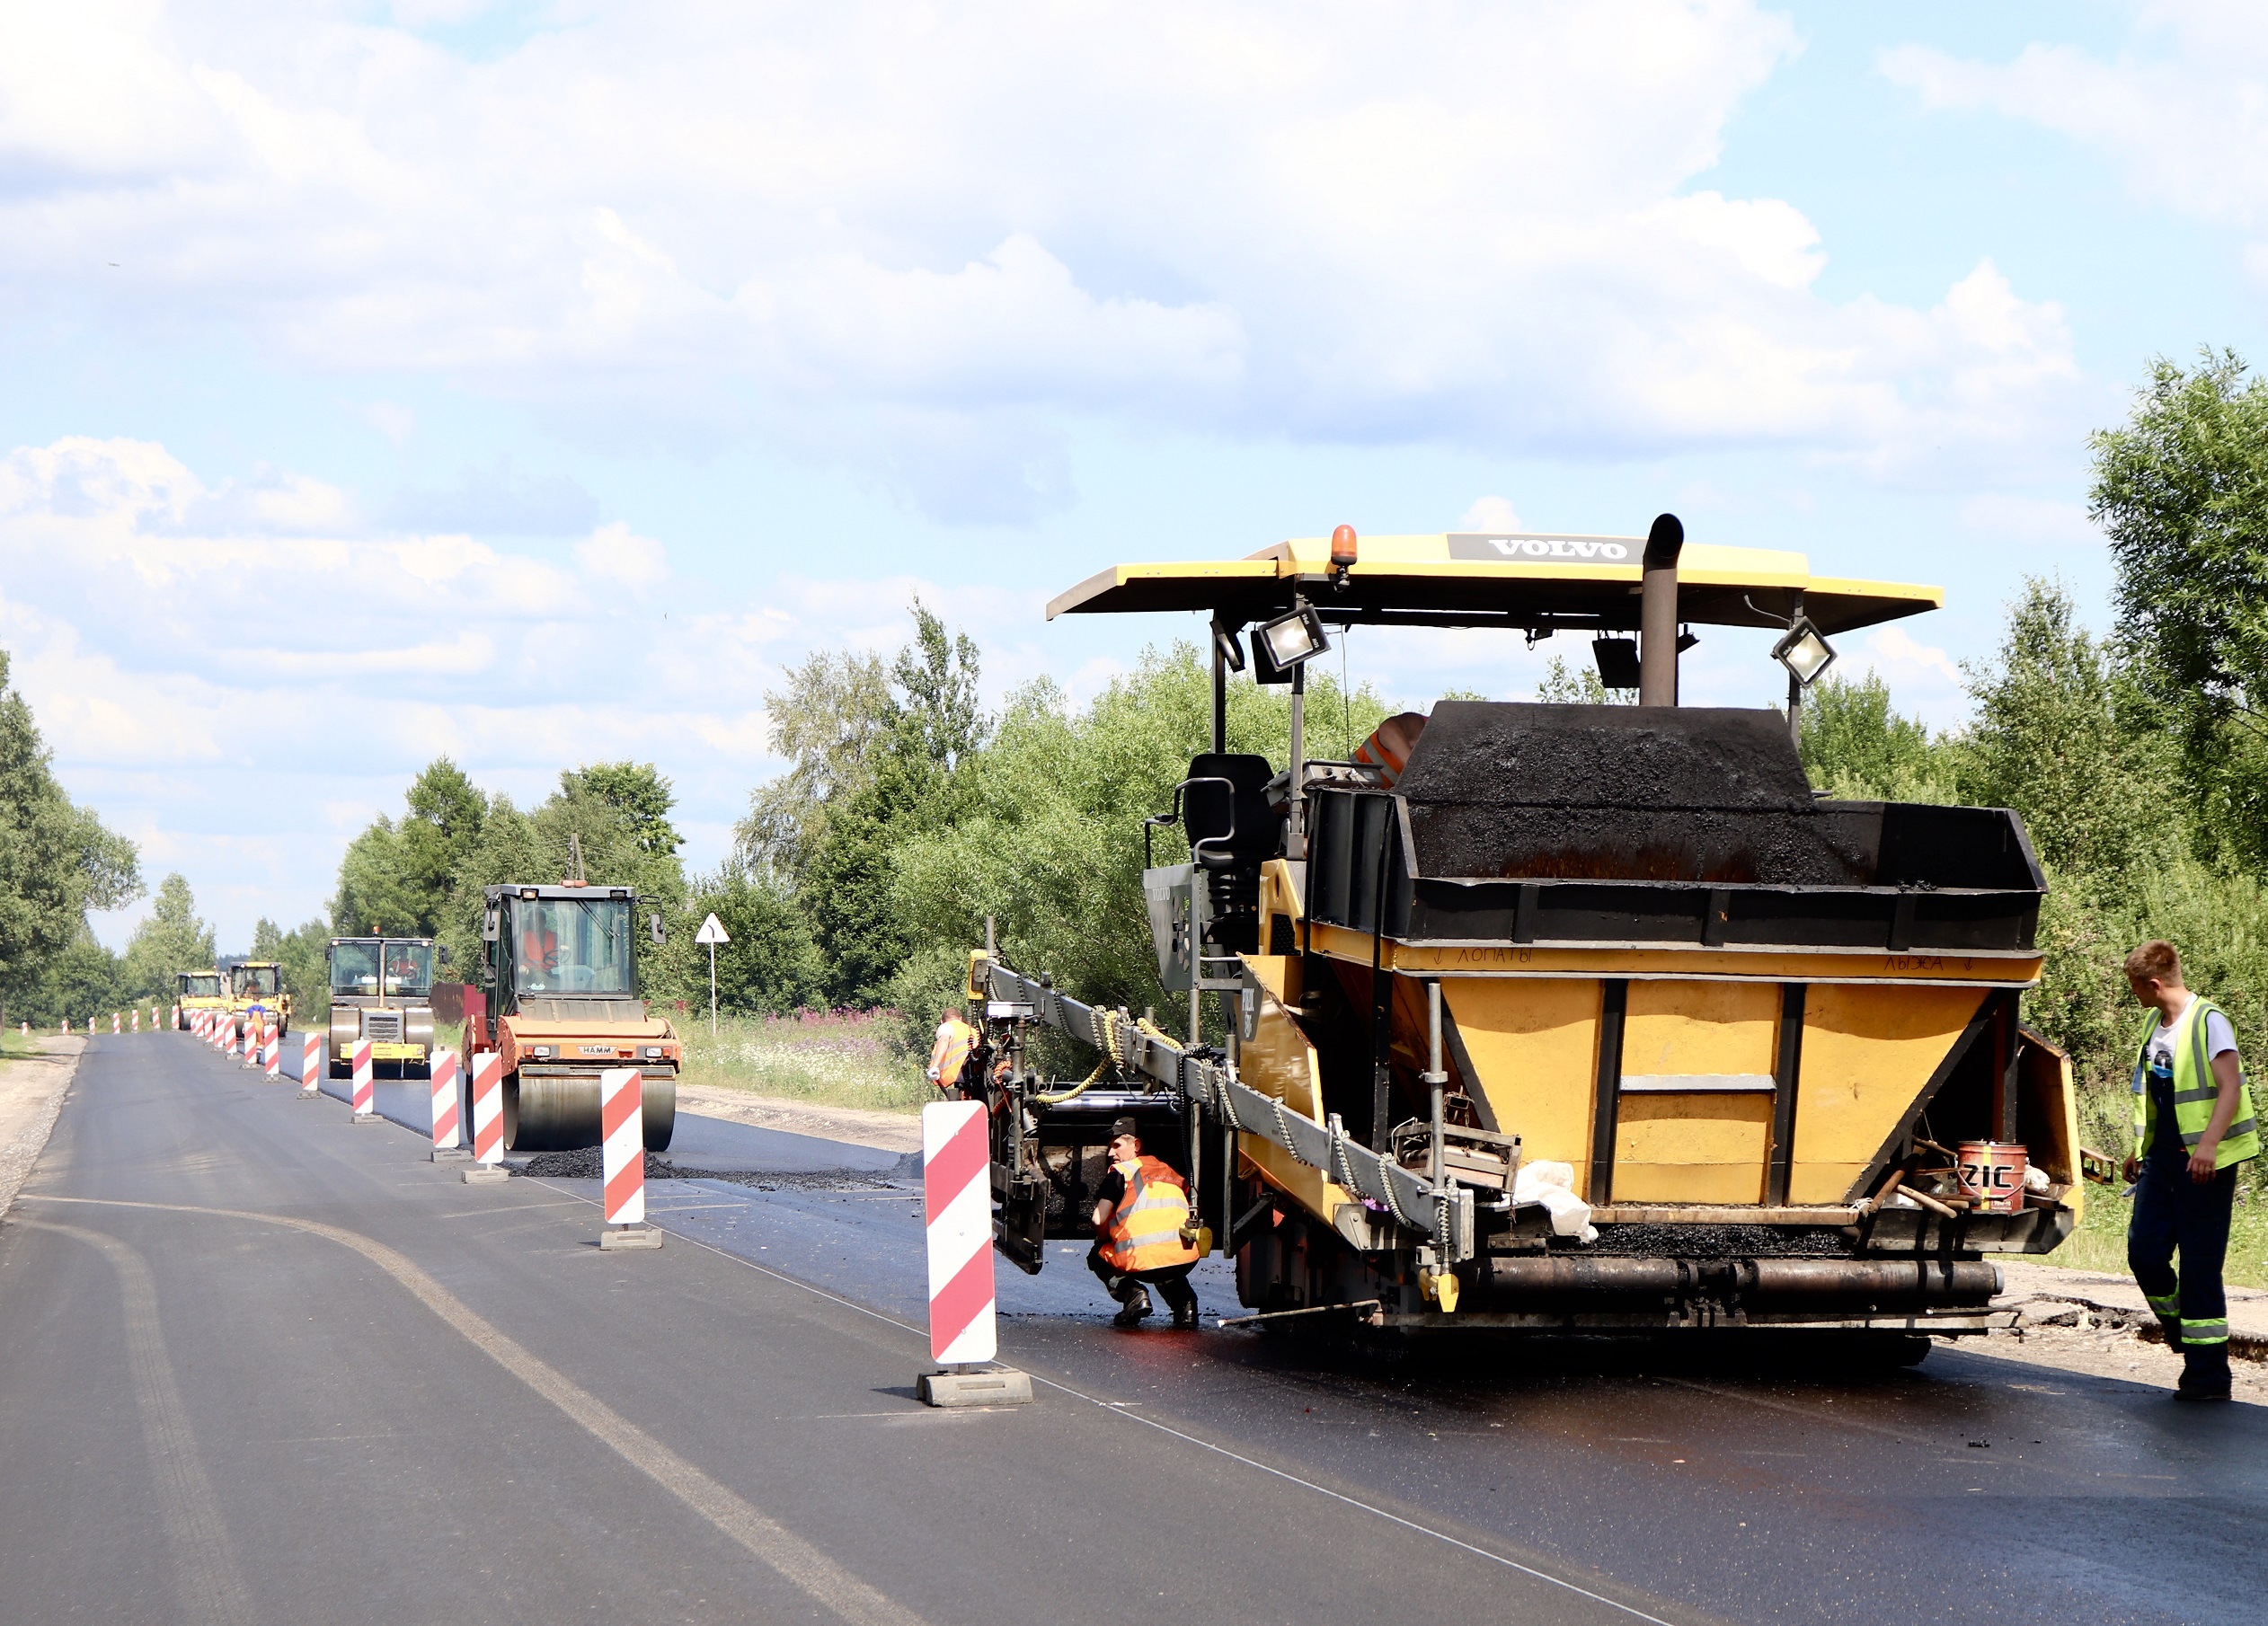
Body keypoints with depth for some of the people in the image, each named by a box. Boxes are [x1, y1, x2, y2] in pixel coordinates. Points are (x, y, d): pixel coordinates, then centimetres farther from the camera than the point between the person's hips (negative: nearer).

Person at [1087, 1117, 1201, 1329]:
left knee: (1097, 1257, 26)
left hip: (1141, 1261, -6)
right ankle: (1183, 1301, 15)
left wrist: (1105, 1242, 26)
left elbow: (1099, 1220, 2)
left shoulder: (1121, 1172, 10)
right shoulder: (1171, 1173, 27)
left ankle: (1131, 1293, 1)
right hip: (1185, 1259, 6)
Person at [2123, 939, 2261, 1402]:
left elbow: (2231, 1090, -19)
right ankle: (2181, 1332, 28)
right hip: (2162, 1158, 8)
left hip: (2203, 1162, -8)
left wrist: (2208, 1144, -30)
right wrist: (2140, 1150, 27)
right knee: (2144, 1253, 3)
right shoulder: (2156, 1025, 14)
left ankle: (2208, 1375, 0)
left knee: (2200, 1266, -6)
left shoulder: (2208, 1022, -12)